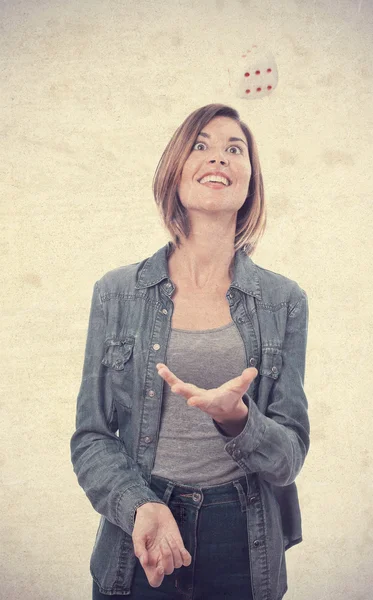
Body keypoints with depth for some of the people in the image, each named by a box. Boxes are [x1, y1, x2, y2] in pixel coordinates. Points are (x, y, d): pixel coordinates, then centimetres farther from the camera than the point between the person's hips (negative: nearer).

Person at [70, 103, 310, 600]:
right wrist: (141, 506, -18)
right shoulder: (117, 293, -3)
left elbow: (291, 455, -3)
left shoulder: (284, 301, -3)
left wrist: (235, 417, -23)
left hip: (247, 549, 1)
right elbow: (91, 438, -1)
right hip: (136, 547, 0)